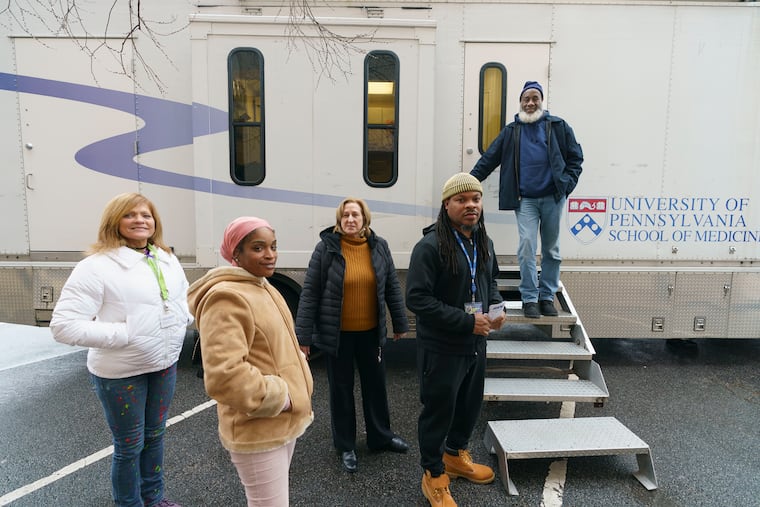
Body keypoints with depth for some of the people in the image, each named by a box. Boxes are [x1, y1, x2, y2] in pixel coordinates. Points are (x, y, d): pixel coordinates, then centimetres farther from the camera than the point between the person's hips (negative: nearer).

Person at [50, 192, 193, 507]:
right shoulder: (97, 267, -18)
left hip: (165, 365, 6)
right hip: (120, 374, -6)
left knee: (155, 435, 22)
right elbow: (63, 325, -22)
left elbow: (185, 295, 20)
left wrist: (183, 318, -1)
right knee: (129, 446, 10)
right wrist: (124, 334, -24)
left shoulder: (168, 260, 3)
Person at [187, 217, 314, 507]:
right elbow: (223, 376, -31)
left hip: (284, 421, 10)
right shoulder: (226, 299, -22)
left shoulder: (263, 288, 10)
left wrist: (294, 395, 11)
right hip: (257, 430, -10)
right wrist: (279, 398, -21)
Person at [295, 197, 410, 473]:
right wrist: (303, 336, -11)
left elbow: (392, 288, 6)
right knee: (341, 389, 12)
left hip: (371, 332, 3)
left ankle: (380, 436, 39)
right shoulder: (326, 247, -11)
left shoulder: (379, 246, -2)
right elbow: (310, 292, -10)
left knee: (376, 384, 17)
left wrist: (400, 323, 9)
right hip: (338, 334, -3)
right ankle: (345, 446, 31)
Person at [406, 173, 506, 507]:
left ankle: (455, 455, 48)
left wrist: (496, 308, -2)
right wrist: (467, 321, -24)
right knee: (438, 410, 7)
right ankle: (433, 476, 29)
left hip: (476, 343, 8)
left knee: (470, 403, 23)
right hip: (441, 348, -8)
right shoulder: (430, 246, -20)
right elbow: (416, 298, -24)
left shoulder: (483, 242, 4)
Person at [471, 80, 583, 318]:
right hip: (525, 199, 0)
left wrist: (568, 182, -5)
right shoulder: (511, 131, 9)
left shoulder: (558, 127, 6)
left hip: (552, 197, 1)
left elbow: (575, 156, 9)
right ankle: (529, 299, 0)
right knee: (526, 246, -9)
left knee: (551, 249, 8)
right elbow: (488, 160, 8)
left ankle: (547, 297, 19)